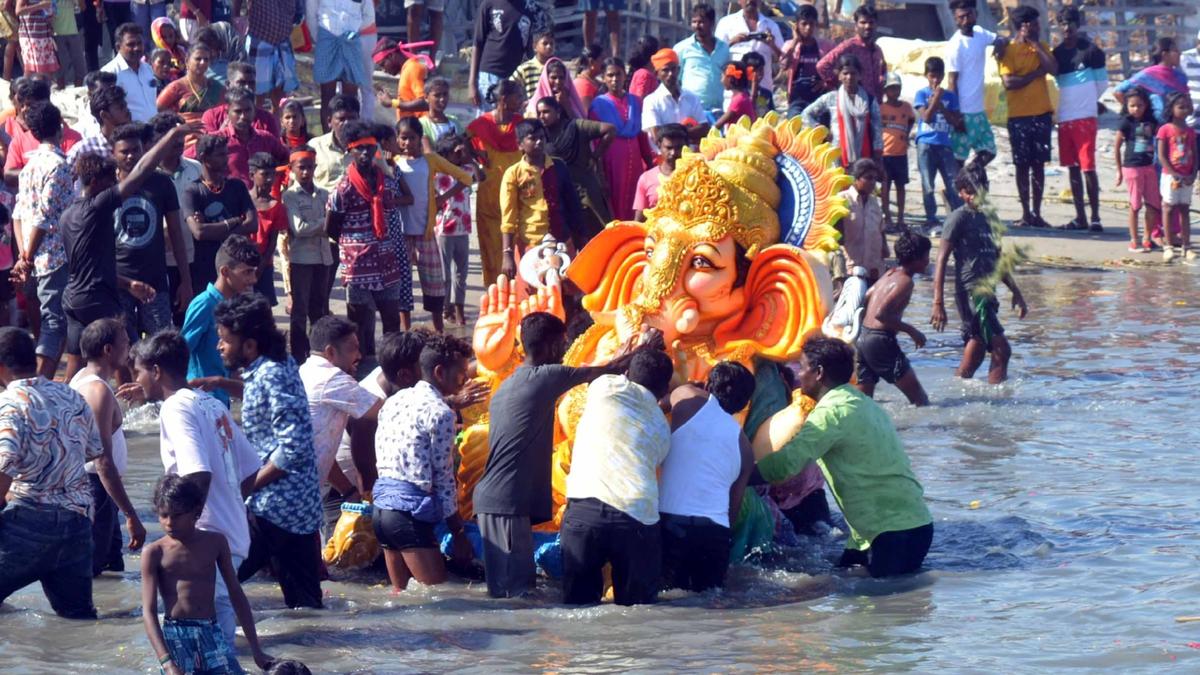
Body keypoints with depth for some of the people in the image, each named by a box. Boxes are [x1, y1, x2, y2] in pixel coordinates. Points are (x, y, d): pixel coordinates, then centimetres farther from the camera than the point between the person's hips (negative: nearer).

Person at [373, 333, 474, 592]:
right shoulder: (439, 413, -11)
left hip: (382, 505, 9)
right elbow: (443, 479, -10)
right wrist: (458, 533, -4)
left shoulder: (395, 400, 13)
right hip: (411, 512, -9)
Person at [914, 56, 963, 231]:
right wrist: (937, 97, -10)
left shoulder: (950, 96, 10)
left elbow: (956, 120, 4)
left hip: (945, 145, 2)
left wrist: (941, 107, -6)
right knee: (928, 186, 0)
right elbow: (926, 117, -8)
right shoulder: (922, 94, 4)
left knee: (954, 184, -4)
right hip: (926, 145, -2)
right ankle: (931, 220, 5)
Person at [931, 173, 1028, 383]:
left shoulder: (987, 217, 18)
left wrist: (1016, 292, 26)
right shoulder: (959, 218, -5)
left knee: (973, 358, 8)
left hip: (987, 293, 8)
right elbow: (941, 260, -9)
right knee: (1001, 350, -14)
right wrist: (938, 303, -16)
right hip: (970, 292, -8)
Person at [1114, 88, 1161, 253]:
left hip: (1149, 166, 5)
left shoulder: (1151, 122, 6)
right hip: (1132, 167, -5)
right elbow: (1116, 147, -4)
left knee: (1153, 204, 5)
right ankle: (1134, 241, 6)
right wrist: (1119, 170, -4)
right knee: (1135, 205, 0)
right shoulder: (1127, 122, -6)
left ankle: (1147, 239, 16)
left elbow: (1158, 138, 17)